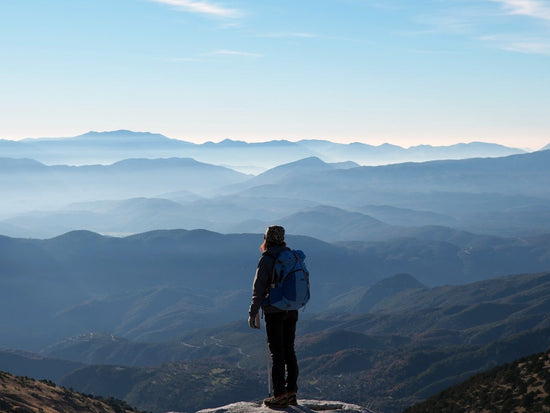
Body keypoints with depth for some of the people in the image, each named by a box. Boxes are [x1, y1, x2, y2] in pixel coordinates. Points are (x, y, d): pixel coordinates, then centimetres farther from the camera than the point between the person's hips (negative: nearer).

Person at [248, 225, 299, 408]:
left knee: (277, 353, -3)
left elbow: (259, 288, -12)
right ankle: (291, 392, 16)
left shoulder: (266, 259, -12)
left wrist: (253, 313, -6)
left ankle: (280, 395, -1)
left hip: (274, 312, -6)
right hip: (292, 311, 6)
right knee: (289, 351, 12)